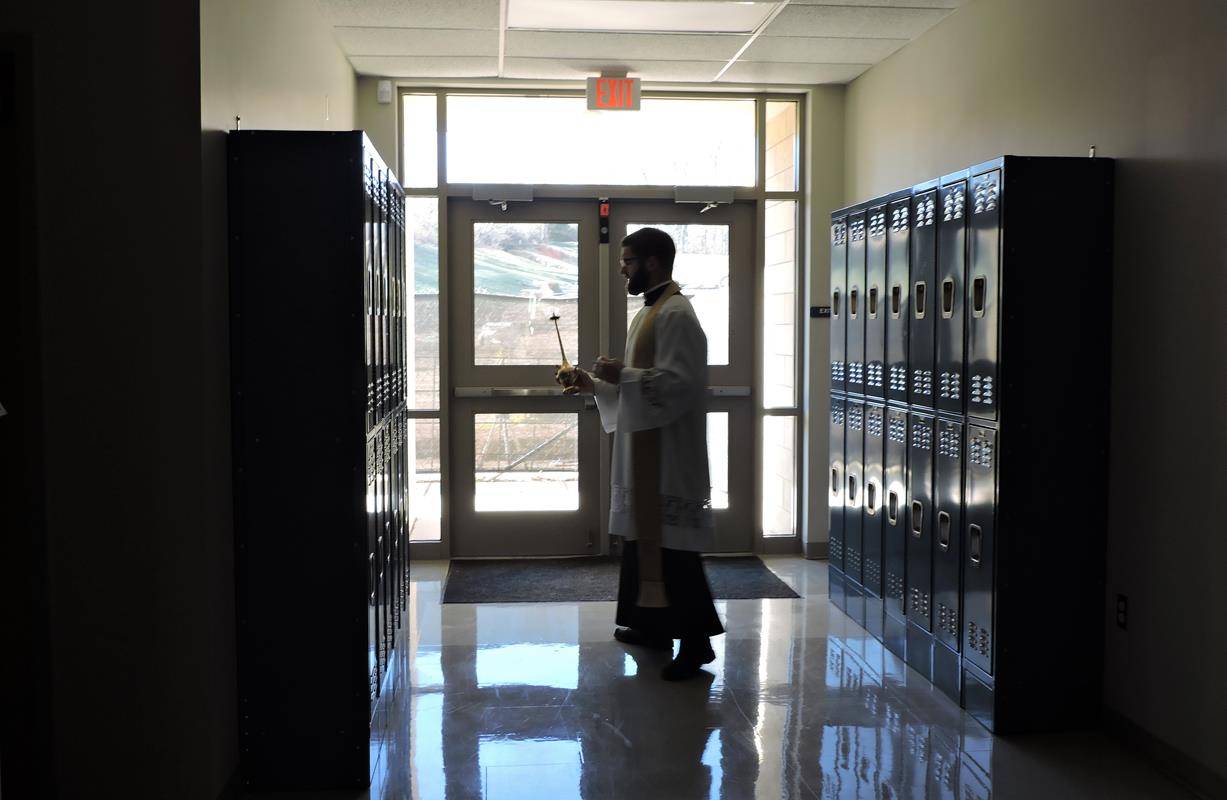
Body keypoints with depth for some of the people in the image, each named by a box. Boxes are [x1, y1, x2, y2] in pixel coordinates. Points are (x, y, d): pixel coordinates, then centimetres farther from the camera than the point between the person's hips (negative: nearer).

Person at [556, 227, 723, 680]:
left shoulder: (675, 314, -15)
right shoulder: (650, 312, 17)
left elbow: (681, 382, -24)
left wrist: (623, 375, -20)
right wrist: (594, 384, 12)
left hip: (668, 450, -10)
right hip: (643, 446, 10)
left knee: (671, 541, -8)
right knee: (643, 533, 15)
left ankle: (695, 639, -3)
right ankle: (654, 624, 24)